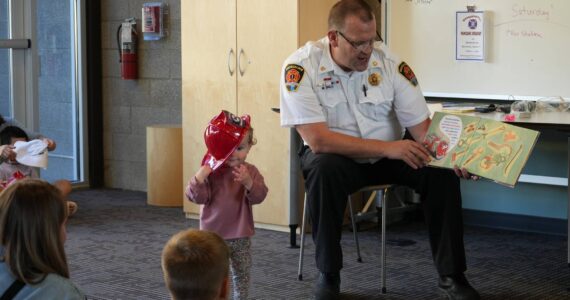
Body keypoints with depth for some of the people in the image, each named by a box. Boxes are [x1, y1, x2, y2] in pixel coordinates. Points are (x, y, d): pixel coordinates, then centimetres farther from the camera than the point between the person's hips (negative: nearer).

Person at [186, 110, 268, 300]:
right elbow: (197, 197, -15)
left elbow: (259, 196, -14)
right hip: (213, 235, -2)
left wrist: (248, 182, -32)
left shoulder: (250, 171, -2)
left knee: (242, 274, 14)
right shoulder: (210, 172, -8)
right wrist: (200, 176, -30)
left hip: (241, 236, 2)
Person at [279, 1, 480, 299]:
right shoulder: (301, 67, -20)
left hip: (390, 154, 3)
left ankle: (450, 274, -6)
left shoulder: (389, 61, -11)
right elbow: (317, 139, -28)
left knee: (441, 171, -21)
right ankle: (328, 275, -17)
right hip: (336, 155, -3)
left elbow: (422, 125, -9)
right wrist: (388, 148, -34)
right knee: (324, 169, -36)